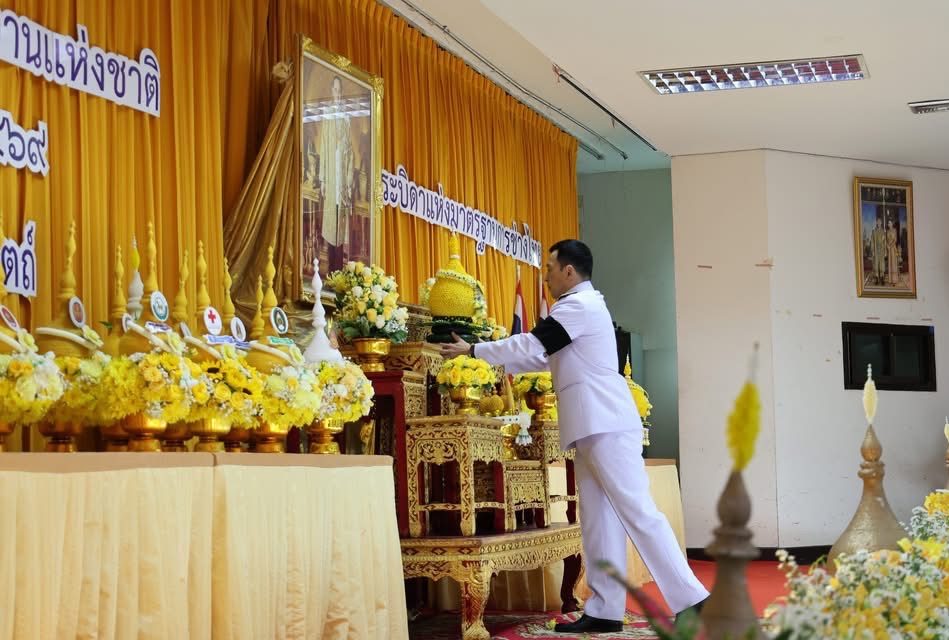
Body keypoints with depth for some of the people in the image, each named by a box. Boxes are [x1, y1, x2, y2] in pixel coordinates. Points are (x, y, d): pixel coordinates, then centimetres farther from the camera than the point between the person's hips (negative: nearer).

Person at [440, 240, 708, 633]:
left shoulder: (579, 306, -9)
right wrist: (493, 361, 26)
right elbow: (545, 357, 28)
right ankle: (605, 611, 6)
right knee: (598, 519, 6)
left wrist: (473, 350, -1)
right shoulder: (582, 306, 23)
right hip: (595, 428, 10)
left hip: (606, 426, -10)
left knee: (637, 511, -11)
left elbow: (532, 346, -10)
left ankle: (691, 599, -11)